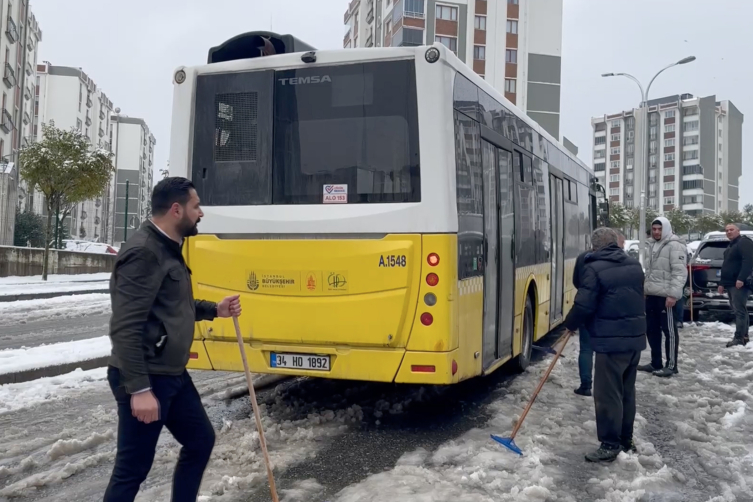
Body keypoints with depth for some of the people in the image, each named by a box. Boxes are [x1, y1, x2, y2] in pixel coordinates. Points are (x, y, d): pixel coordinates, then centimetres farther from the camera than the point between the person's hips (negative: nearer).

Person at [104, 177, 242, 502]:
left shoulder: (168, 249, 12)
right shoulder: (144, 252, -20)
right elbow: (126, 327, -25)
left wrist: (214, 310, 12)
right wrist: (139, 388, -27)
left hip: (172, 374, 10)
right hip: (146, 379, -10)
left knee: (200, 440, 19)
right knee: (133, 468, 0)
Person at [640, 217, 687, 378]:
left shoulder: (674, 245, -12)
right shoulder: (651, 245, 16)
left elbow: (680, 272, -18)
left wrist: (673, 294, -23)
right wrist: (644, 289, 18)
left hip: (665, 296, -9)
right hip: (651, 295, 9)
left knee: (669, 331, -2)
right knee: (652, 330, 14)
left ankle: (671, 365, 3)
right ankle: (656, 363, 24)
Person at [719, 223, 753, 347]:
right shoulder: (730, 246, 24)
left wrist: (741, 278, -29)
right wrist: (722, 283, 23)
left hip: (739, 284, -10)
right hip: (731, 284, 10)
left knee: (739, 310, -12)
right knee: (737, 310, 12)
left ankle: (739, 338, -14)